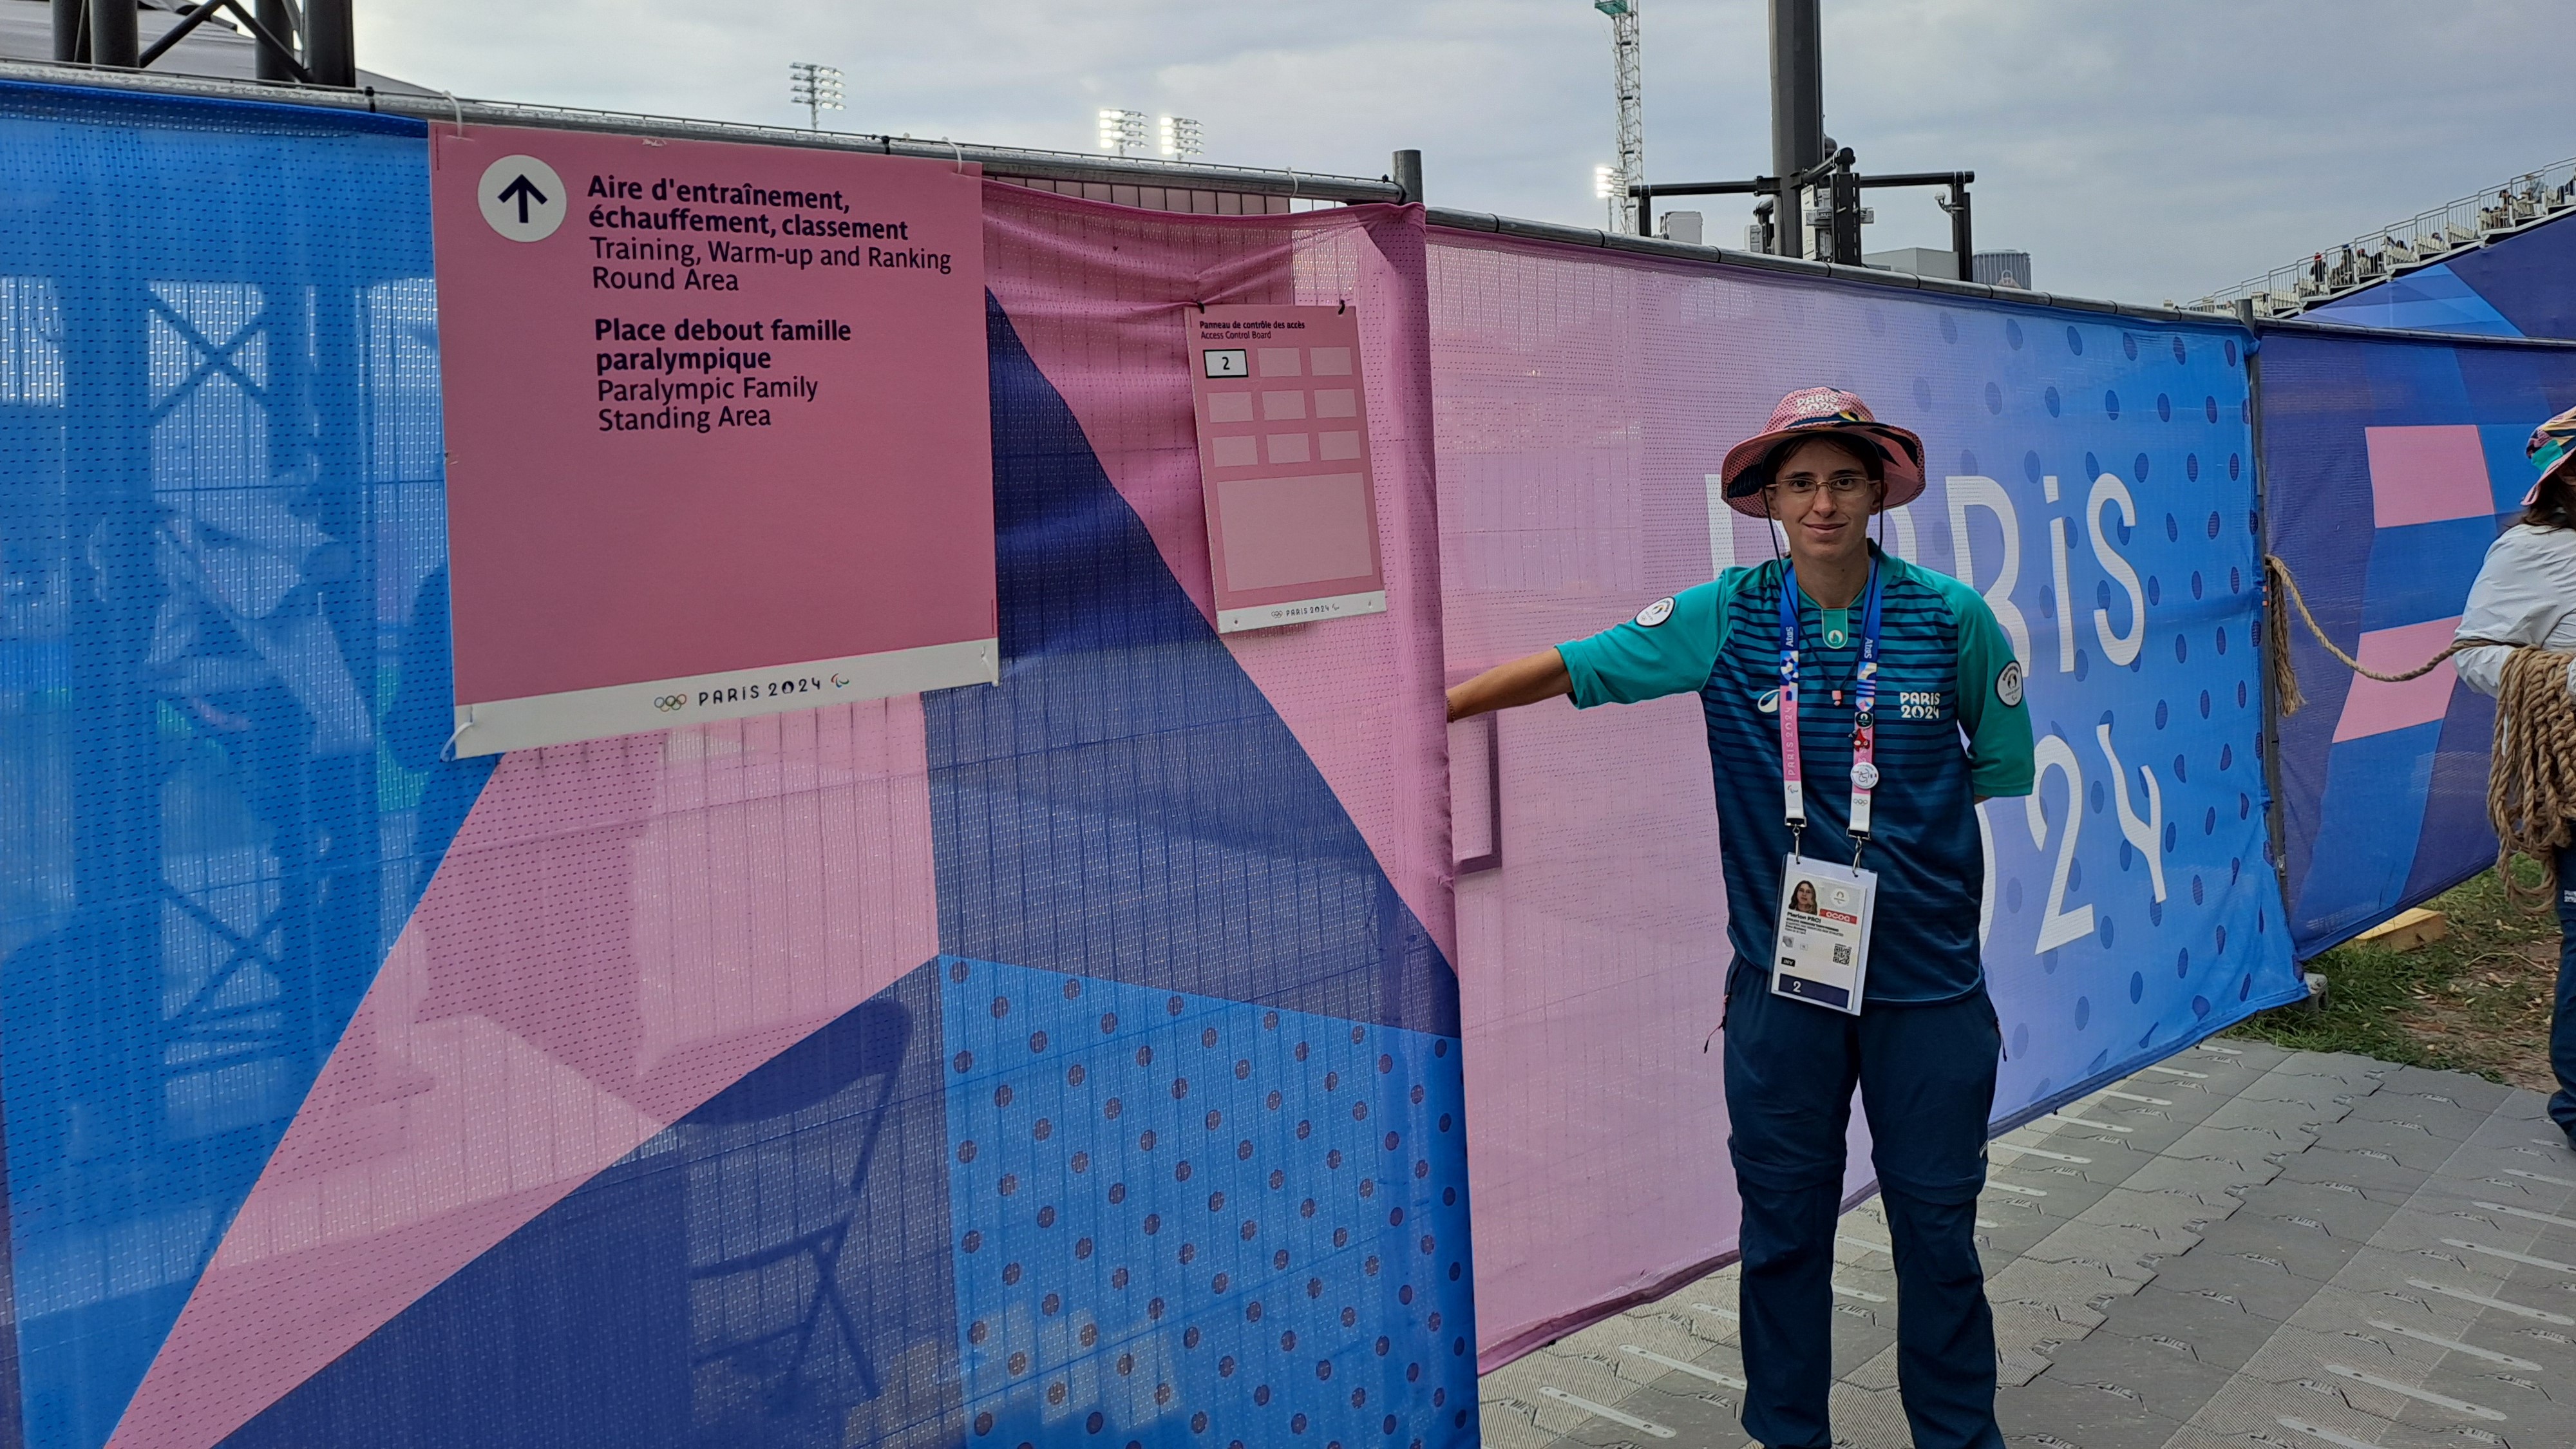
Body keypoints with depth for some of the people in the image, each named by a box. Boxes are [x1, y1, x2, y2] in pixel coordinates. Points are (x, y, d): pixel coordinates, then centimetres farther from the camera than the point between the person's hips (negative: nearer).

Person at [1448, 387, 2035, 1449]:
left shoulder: (1951, 620, -4)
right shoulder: (1726, 618, -3)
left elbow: (1999, 771, 7)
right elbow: (1564, 669, -3)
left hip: (1927, 979, 0)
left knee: (1936, 1224, 11)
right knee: (1784, 1223, 12)